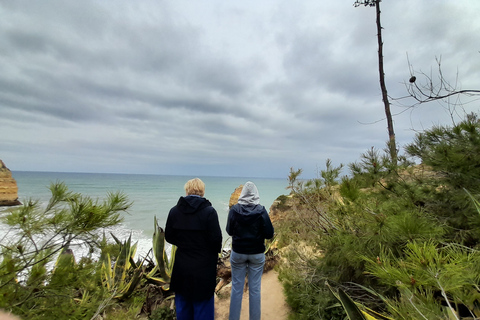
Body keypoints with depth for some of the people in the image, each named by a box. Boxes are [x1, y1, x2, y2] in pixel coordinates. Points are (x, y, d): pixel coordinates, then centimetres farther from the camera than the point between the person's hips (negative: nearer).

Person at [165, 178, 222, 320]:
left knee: (183, 305, 24)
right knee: (202, 304, 15)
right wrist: (215, 251, 5)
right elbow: (216, 239, -16)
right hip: (203, 267, -3)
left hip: (181, 267, 4)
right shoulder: (209, 211, -19)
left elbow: (169, 237, 2)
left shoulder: (174, 211, -7)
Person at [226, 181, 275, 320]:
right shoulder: (261, 211, -13)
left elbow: (229, 231, -1)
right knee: (255, 289, 13)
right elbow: (269, 234, -10)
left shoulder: (234, 210, -11)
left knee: (236, 288, 14)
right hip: (257, 253, 0)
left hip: (238, 252, 1)